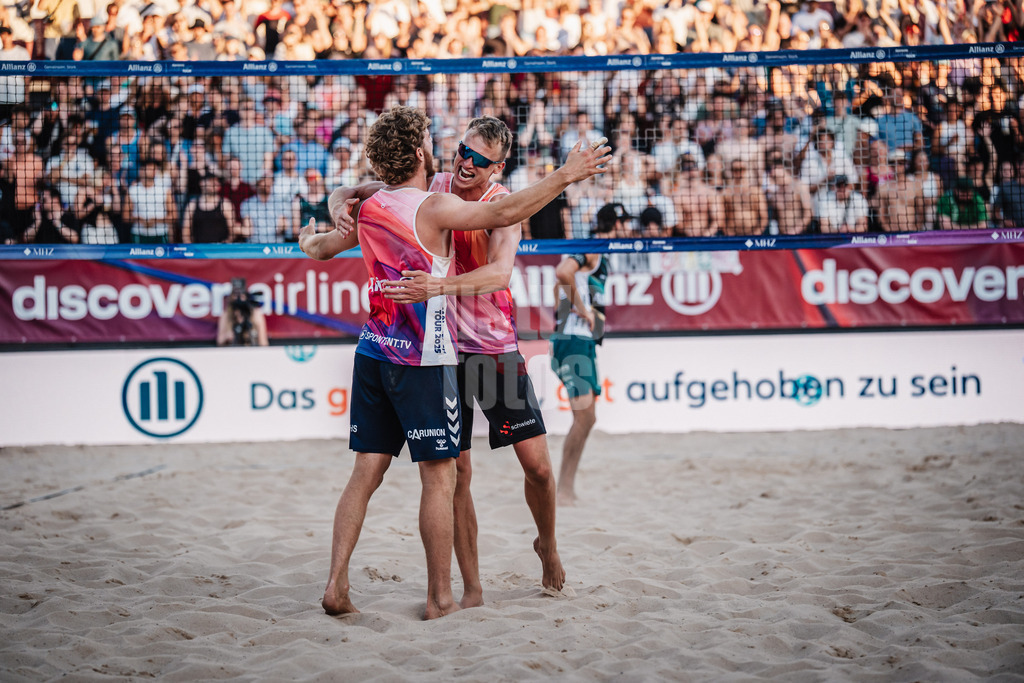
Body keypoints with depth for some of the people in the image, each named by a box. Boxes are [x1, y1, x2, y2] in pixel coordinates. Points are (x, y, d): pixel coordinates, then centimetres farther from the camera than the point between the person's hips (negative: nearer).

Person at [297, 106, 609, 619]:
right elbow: (503, 214, -21)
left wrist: (309, 240, 48)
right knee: (439, 478, 1)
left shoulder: (369, 209, 8)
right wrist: (563, 177, -17)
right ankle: (440, 599, 6)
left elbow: (320, 248, 24)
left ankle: (336, 585, 5)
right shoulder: (433, 208, -12)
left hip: (373, 350, 7)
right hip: (422, 360, -7)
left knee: (366, 471, 10)